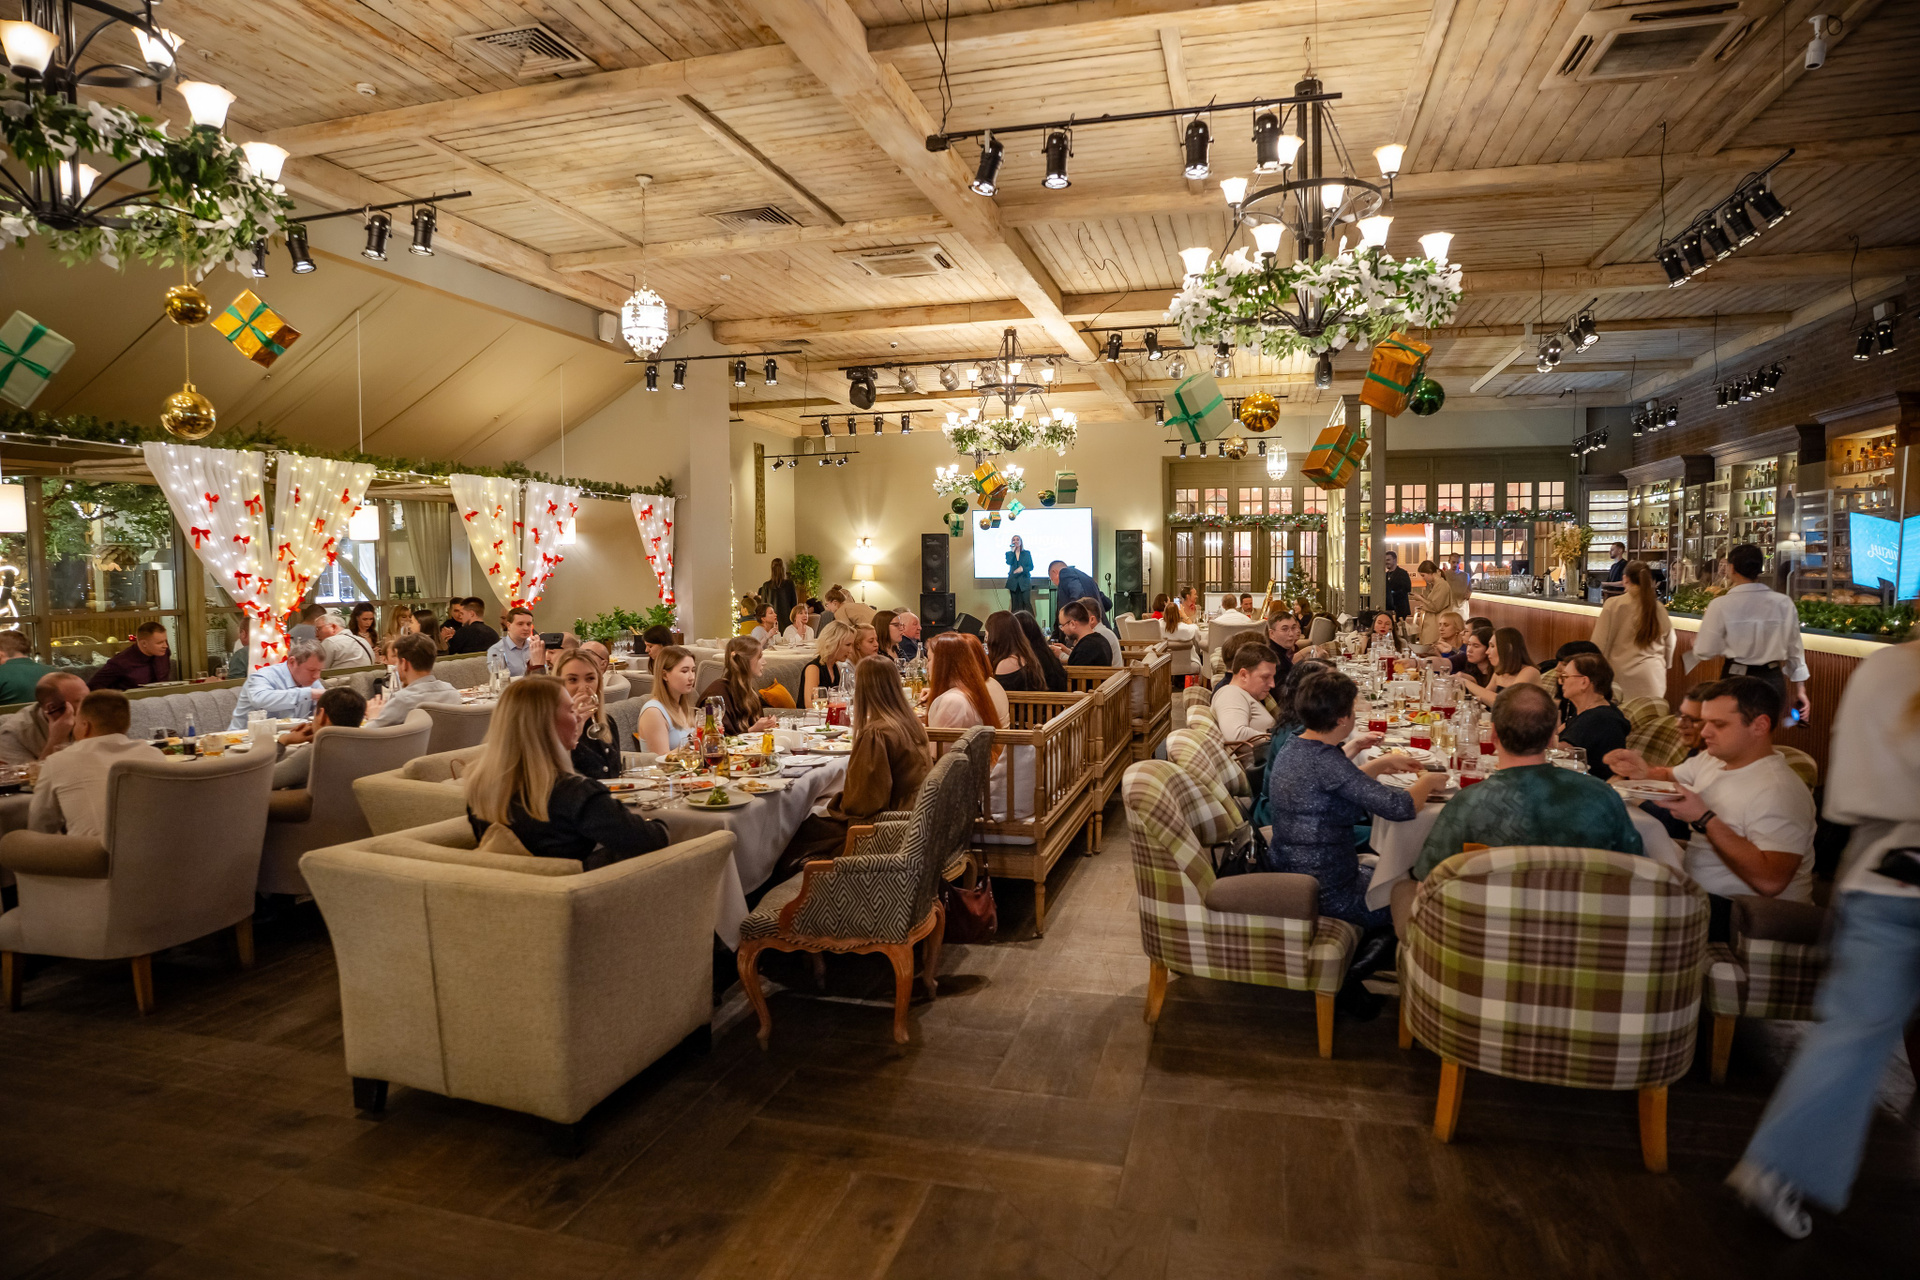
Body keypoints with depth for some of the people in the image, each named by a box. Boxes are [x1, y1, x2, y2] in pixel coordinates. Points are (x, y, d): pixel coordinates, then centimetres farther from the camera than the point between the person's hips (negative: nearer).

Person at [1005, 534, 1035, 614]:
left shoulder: (1027, 553, 8)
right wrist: (1013, 551, -7)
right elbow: (1009, 563, -10)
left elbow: (1031, 567, 3)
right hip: (1013, 582, 1)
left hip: (1024, 581, -1)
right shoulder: (1009, 553, 10)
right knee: (1015, 604, 1)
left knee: (1026, 603, -12)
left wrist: (1023, 569, -15)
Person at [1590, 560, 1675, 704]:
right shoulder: (1659, 608, 3)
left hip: (1622, 674, -3)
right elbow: (1669, 644, 15)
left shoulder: (1614, 604, -8)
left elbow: (1599, 643, -6)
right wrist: (1663, 665, 30)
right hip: (1653, 675, 3)